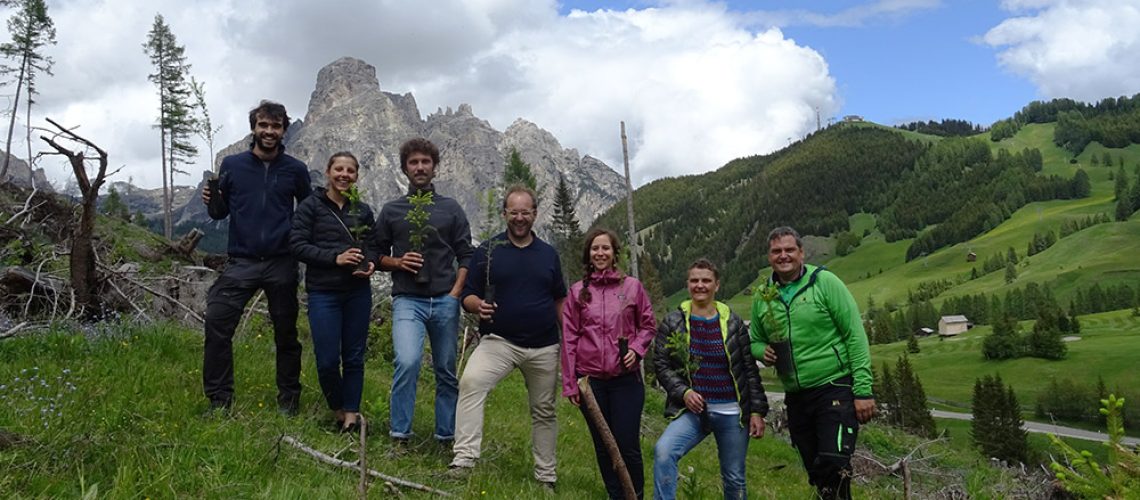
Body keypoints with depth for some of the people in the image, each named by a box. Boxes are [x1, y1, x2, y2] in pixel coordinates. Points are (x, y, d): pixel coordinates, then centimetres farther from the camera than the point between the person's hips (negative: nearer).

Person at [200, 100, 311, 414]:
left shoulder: (295, 170, 2)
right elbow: (220, 213, 11)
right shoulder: (232, 165, 4)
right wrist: (210, 203, -12)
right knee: (217, 324, -10)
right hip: (241, 262, 1)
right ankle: (219, 400, 2)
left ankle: (289, 400, 22)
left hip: (282, 264, 0)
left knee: (286, 334, 9)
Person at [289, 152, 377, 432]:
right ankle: (338, 410, 21)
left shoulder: (363, 211, 10)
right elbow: (297, 245, -6)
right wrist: (335, 258, -17)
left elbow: (373, 246, 16)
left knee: (354, 358, 7)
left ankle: (351, 416, 16)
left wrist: (370, 262, -6)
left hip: (358, 293, 3)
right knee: (327, 360, -4)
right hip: (323, 292, -3)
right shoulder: (311, 206, 0)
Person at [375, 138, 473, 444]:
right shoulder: (391, 211, 10)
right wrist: (398, 262, -7)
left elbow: (466, 256, 10)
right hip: (407, 300, -1)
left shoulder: (451, 209, 11)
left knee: (447, 371, 7)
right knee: (407, 362, -22)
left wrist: (456, 293, -3)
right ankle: (399, 436, -10)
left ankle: (446, 437, 18)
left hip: (445, 301, 2)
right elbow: (377, 256, 14)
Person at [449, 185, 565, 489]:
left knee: (544, 411, 11)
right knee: (470, 382, -29)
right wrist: (479, 306, -22)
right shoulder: (487, 251, 1)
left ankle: (546, 476, 26)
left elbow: (560, 299, 17)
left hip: (543, 347, 3)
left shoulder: (549, 254, 9)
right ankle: (464, 459, -29)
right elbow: (468, 296, 1)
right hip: (499, 341, -2)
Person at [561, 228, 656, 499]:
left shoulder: (632, 286, 2)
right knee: (602, 446, 10)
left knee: (628, 445, -3)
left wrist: (637, 348, -10)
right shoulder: (577, 291, 4)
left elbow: (648, 325, 10)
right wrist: (570, 384, 1)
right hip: (590, 380, 2)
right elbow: (569, 339, 4)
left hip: (626, 378, -1)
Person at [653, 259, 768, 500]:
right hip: (693, 409, -1)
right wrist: (683, 392, -14)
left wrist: (757, 411, 0)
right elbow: (661, 365, 2)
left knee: (735, 479, 9)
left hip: (732, 413, 1)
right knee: (663, 451, -27)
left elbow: (750, 369, 4)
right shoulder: (672, 323, 0)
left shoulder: (732, 322, 2)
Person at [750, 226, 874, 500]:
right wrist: (764, 351, -6)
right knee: (817, 474, 13)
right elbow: (755, 341, 18)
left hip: (835, 388, -5)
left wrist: (863, 390, -13)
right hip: (796, 396, 5)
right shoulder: (762, 297, 6)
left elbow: (855, 336, -8)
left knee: (833, 466, -18)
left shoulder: (825, 282, -7)